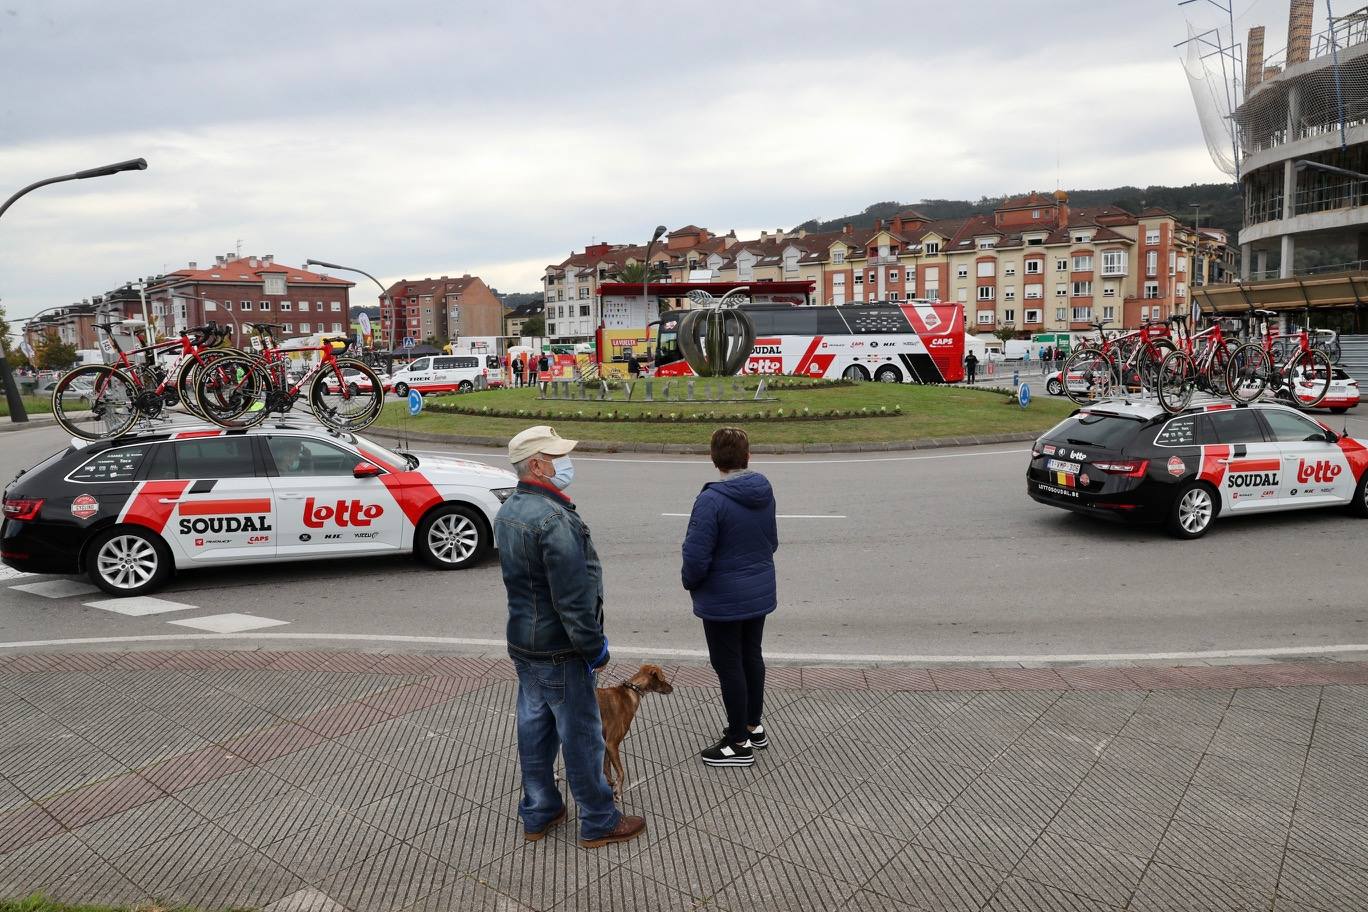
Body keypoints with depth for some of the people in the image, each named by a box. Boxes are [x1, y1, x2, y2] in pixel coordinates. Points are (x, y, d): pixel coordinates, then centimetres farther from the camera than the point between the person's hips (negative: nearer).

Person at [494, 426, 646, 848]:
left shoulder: (508, 511, 5)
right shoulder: (554, 519, -26)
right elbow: (573, 597, -26)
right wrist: (594, 646, -15)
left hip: (522, 642, 9)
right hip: (559, 651, -9)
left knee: (534, 728, 18)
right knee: (581, 735, 5)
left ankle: (537, 813, 32)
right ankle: (599, 823, 20)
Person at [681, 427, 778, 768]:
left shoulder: (711, 500, -24)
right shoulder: (765, 492, -2)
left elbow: (696, 557, -23)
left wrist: (690, 581, -3)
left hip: (724, 600, -7)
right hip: (760, 593, 7)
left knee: (729, 666, 6)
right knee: (752, 657, 22)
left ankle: (739, 743, 19)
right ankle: (754, 726, 37)